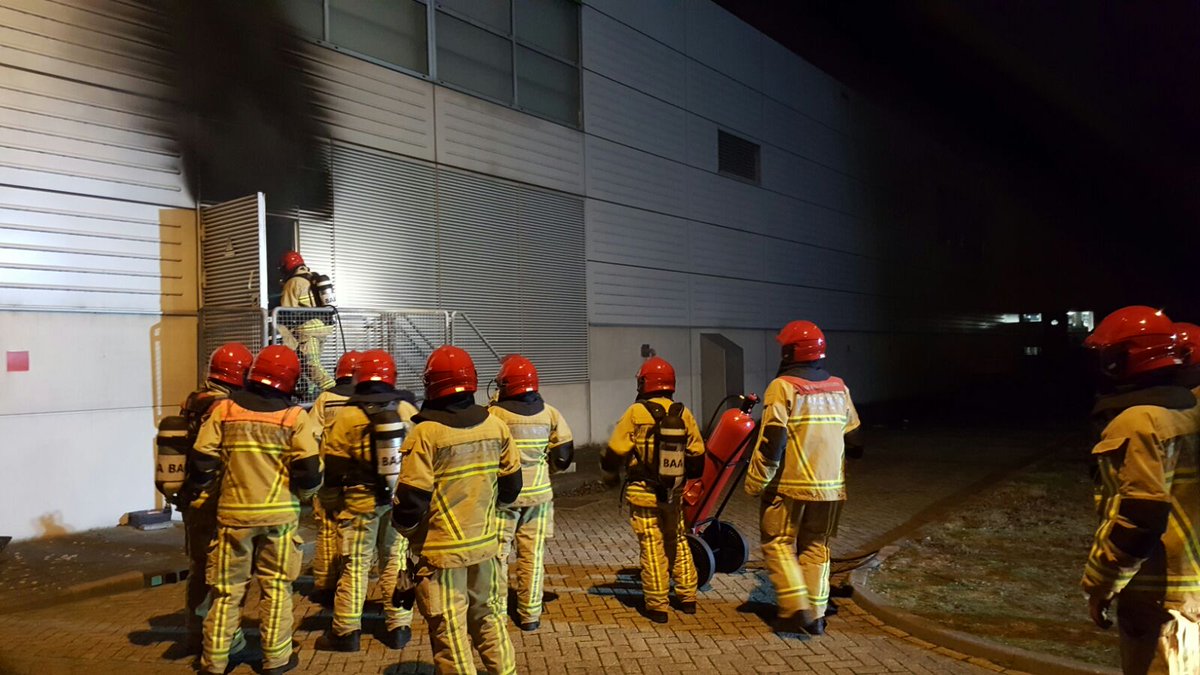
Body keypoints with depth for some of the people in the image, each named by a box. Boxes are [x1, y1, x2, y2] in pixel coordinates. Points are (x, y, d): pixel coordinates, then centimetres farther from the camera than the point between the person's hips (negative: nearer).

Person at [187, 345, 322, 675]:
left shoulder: (224, 409, -1)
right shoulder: (294, 417, -7)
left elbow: (203, 460, -2)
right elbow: (309, 469, -10)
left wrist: (201, 488, 17)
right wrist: (303, 493, 10)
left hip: (234, 512, 2)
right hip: (280, 513, -1)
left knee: (227, 588, 12)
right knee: (276, 586, 11)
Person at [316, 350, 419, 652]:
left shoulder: (347, 416, -10)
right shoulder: (407, 410, -2)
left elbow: (332, 465, -5)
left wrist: (332, 500, 8)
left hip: (360, 501, -2)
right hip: (400, 499, 3)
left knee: (355, 565, 6)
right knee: (395, 562, 10)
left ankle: (346, 631, 11)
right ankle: (399, 628, 16)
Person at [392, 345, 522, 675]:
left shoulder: (426, 434, -17)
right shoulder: (496, 426, -3)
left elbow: (411, 498, -16)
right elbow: (511, 487, 6)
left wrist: (404, 526, 5)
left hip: (442, 549, -5)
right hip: (485, 541, 5)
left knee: (449, 629, 7)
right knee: (489, 616, 21)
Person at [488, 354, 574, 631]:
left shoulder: (494, 414, -12)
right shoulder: (549, 413, -1)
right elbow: (564, 454, 3)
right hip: (538, 494, 3)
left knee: (497, 553, 8)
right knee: (532, 555, 10)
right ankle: (530, 614, 16)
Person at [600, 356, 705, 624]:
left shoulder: (636, 413, -11)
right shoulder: (683, 414, 0)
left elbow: (614, 451, -7)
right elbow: (697, 456, 6)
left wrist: (609, 474, 12)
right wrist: (686, 477, 24)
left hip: (643, 494, -4)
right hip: (674, 493, 4)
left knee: (652, 548, 3)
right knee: (678, 543, 18)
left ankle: (657, 606, 9)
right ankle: (687, 598, 26)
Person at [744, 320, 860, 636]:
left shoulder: (783, 387, -12)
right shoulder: (839, 388, 8)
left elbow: (772, 441, -17)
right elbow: (852, 436, 14)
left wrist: (755, 482, -10)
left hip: (789, 484, -6)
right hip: (830, 486, 6)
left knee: (778, 543, 6)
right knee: (816, 546, 14)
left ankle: (796, 609, -3)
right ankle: (816, 615, 17)